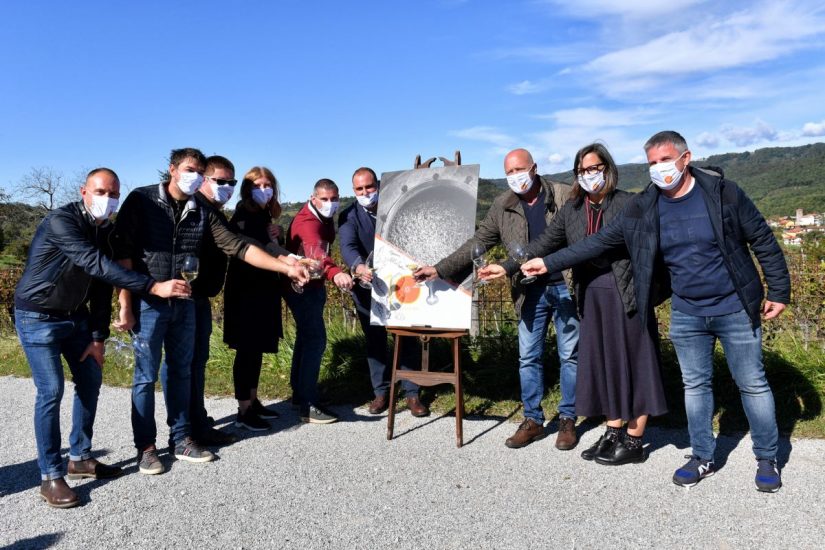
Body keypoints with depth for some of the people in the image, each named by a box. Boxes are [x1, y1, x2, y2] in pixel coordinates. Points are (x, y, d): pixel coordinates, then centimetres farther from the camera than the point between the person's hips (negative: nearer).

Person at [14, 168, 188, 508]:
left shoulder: (106, 230, 1)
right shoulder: (61, 222, -24)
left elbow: (102, 284, 4)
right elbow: (97, 266, -35)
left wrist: (98, 337, 2)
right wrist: (154, 287, -42)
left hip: (76, 316, 8)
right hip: (38, 318, -8)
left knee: (90, 381, 8)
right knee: (51, 391, -11)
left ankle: (80, 459, 23)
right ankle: (50, 477, 0)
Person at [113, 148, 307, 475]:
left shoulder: (203, 211, 5)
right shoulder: (141, 200, -6)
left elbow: (237, 247, 0)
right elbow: (123, 252, -9)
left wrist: (286, 268, -8)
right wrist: (125, 305, -13)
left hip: (185, 303, 4)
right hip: (148, 302, -4)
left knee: (181, 371, 12)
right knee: (146, 375, 3)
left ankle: (181, 439, 25)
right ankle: (146, 446, 17)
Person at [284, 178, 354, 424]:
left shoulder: (324, 218, 7)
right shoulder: (307, 222, -27)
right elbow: (314, 250, -46)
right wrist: (335, 273, -64)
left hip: (312, 286, 10)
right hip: (301, 287, -10)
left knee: (306, 337, 18)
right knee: (316, 340, -14)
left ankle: (299, 392, 32)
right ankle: (308, 406, -10)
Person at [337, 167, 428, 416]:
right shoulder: (349, 216, -5)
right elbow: (348, 246, -22)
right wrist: (359, 266, -43)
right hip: (368, 288, 0)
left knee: (408, 338, 1)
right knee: (375, 340, 8)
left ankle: (411, 393, 11)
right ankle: (381, 392, 19)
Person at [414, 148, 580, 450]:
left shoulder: (565, 195, -3)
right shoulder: (502, 206, 5)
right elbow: (478, 243, 6)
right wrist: (440, 269, 1)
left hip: (566, 287, -2)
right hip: (531, 292, 3)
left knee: (570, 356, 7)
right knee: (528, 358, 7)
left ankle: (567, 420, 22)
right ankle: (533, 420, 21)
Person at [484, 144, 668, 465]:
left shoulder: (626, 203, -6)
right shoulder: (572, 209, 9)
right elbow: (545, 243, 7)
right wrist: (508, 267, 0)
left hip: (626, 295, -5)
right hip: (592, 298, 5)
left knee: (631, 363, 3)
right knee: (603, 364, 11)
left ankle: (634, 442, 15)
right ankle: (613, 433, 24)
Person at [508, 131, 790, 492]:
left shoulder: (722, 192, -10)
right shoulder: (643, 208, -4)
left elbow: (762, 240, -4)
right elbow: (601, 241, -3)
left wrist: (778, 291, -3)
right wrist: (549, 262, -7)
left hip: (735, 309, -2)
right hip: (686, 314, 3)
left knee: (752, 384, 8)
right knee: (695, 385, 12)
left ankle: (767, 459, 26)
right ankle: (703, 458, 28)